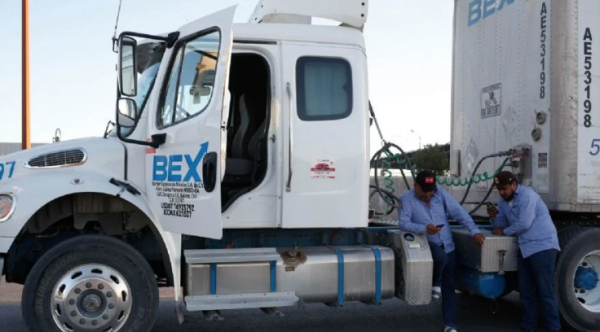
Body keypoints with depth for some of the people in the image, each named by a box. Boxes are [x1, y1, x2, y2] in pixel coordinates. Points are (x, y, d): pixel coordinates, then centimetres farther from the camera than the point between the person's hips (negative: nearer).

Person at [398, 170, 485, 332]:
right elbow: (403, 223, -18)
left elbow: (459, 212, -4)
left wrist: (474, 231, -13)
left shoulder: (440, 193, -1)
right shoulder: (407, 199, -9)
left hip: (447, 246, 4)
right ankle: (434, 283, -4)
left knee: (449, 286, 3)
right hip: (426, 244, -3)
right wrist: (424, 228, -33)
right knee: (441, 257, -36)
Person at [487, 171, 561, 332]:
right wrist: (494, 217, -10)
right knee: (526, 292, 10)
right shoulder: (504, 202, 13)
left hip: (542, 246, -8)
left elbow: (524, 224, -19)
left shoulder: (528, 195, -14)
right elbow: (501, 225, 12)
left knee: (545, 292, -8)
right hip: (526, 248, 8)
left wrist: (504, 232, -5)